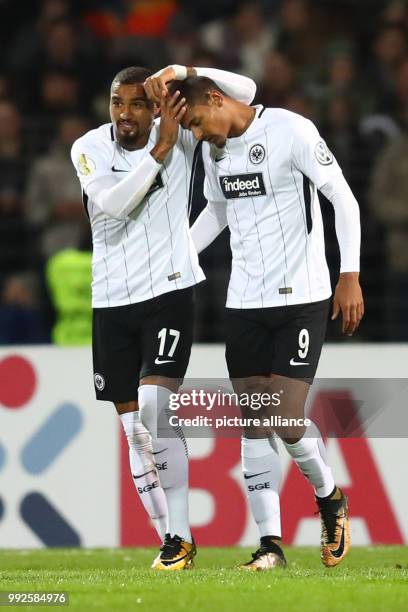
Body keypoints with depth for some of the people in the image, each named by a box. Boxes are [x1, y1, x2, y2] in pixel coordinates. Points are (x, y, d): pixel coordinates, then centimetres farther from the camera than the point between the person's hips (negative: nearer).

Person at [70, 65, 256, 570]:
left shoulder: (179, 134, -4)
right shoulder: (89, 149, -2)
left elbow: (244, 92, -7)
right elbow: (113, 204, -19)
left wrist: (186, 73, -20)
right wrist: (160, 150, -22)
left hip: (169, 291, -3)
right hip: (111, 301, 3)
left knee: (156, 413, -19)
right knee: (135, 431, 6)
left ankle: (180, 536, -12)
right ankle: (174, 543, 14)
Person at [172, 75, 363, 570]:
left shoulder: (291, 131, -13)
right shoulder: (213, 149, 8)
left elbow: (344, 200, -10)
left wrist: (349, 277, -13)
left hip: (302, 298, -6)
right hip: (244, 303, 6)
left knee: (287, 420, -10)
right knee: (254, 424, 2)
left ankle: (329, 497, 18)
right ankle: (270, 543, 6)